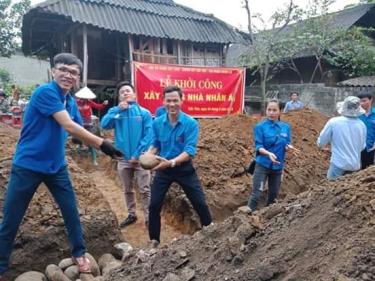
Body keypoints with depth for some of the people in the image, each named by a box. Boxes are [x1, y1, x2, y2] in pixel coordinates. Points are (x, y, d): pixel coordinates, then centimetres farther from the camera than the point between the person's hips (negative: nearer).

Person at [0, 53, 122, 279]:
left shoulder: (71, 103, 5)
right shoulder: (45, 92, -19)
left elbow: (80, 131, 11)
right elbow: (69, 126, -25)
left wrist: (104, 148, -2)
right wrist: (102, 143, -25)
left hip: (56, 167, 7)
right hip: (27, 166, -6)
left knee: (72, 212, 11)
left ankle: (79, 253, 31)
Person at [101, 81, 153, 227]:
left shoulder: (144, 113, -4)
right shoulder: (115, 111, 4)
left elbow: (148, 136, -9)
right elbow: (104, 124, -14)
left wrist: (138, 155, -15)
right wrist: (117, 109, -18)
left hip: (140, 158, -3)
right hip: (123, 159, 3)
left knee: (145, 190, 1)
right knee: (127, 190, 16)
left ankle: (149, 217, 12)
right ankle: (131, 215, 32)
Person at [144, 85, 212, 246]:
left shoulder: (191, 123, -17)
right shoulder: (157, 123, -6)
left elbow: (190, 151, -23)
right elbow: (155, 145, 5)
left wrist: (171, 162, -37)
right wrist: (147, 156, -17)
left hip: (184, 169, -2)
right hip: (163, 170, 3)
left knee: (200, 203, 6)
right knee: (154, 205, 5)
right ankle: (154, 241, 24)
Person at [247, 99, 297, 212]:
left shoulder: (286, 127, 4)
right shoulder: (260, 126, -7)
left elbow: (287, 144, 7)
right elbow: (258, 146, -13)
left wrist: (289, 147, -17)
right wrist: (268, 153, -33)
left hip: (278, 166, 4)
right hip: (262, 165, -4)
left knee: (273, 196, 14)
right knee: (256, 194, -8)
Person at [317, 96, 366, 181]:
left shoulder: (334, 122, -13)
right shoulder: (362, 125, -2)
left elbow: (321, 142, -5)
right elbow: (362, 146, 10)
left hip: (339, 164, -4)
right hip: (355, 165, 4)